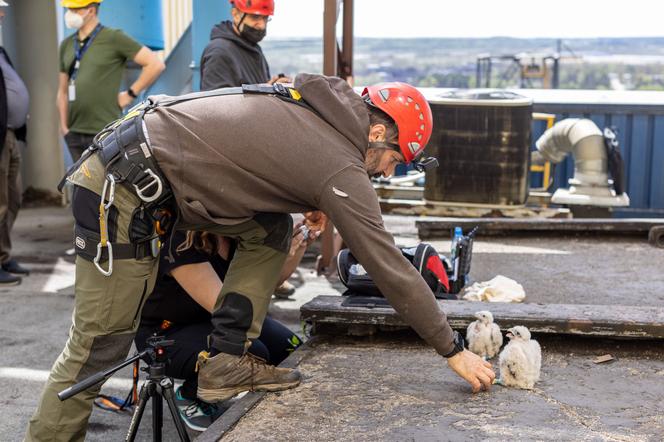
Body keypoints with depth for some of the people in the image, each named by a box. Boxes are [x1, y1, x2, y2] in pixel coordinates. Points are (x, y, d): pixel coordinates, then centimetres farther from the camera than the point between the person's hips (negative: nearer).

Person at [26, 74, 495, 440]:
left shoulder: (314, 103, 10)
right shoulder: (342, 168, -13)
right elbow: (391, 268, -11)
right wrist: (454, 350, -3)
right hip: (122, 190, -9)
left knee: (271, 228, 9)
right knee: (100, 344, -2)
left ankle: (224, 362, 9)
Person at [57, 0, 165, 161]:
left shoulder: (113, 38, -4)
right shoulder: (67, 44, 14)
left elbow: (155, 64, -7)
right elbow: (63, 91, 20)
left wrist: (131, 94, -6)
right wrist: (63, 126, 12)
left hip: (105, 133, -6)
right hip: (75, 133, 6)